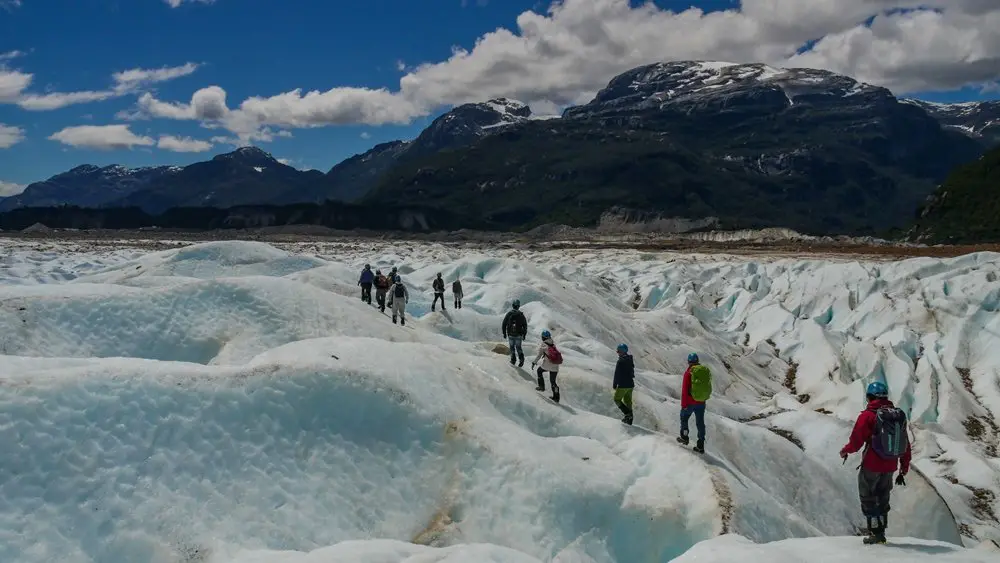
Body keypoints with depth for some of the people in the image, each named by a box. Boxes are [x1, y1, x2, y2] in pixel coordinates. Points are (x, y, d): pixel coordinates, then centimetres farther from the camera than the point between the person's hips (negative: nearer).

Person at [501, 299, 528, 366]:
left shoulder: (509, 314, -7)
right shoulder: (521, 314, -7)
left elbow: (503, 324, -3)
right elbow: (525, 325, -3)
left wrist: (504, 333, 9)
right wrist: (524, 335, 8)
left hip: (510, 334, 0)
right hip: (519, 335, 0)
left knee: (512, 347, 16)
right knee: (518, 347, 14)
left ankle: (513, 360, 16)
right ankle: (521, 358, -3)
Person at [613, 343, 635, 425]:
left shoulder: (620, 362, -18)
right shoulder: (630, 360, 8)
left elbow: (617, 374, -17)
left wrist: (614, 384, -9)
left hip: (623, 385, -8)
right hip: (630, 384, 8)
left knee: (617, 399, 7)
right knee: (628, 401, 15)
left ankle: (628, 414, -7)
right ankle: (629, 420, 16)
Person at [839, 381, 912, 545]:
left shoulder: (867, 415, -14)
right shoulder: (899, 415, 3)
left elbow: (856, 441, -13)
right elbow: (906, 445, 7)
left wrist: (845, 451, 8)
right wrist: (904, 468, 16)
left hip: (872, 465, -6)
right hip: (890, 466, 6)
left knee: (868, 498, 9)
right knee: (882, 498, 20)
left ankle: (875, 533, 7)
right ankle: (881, 532, 25)